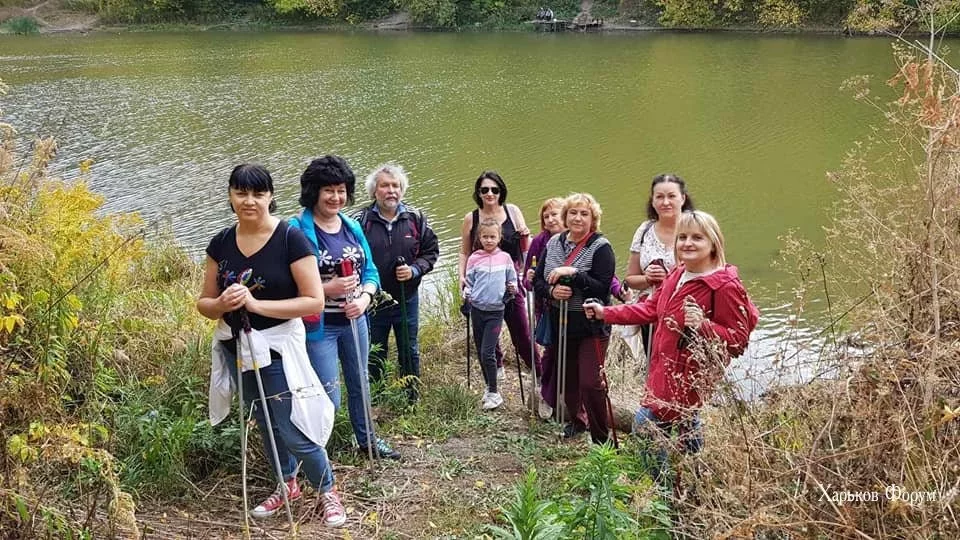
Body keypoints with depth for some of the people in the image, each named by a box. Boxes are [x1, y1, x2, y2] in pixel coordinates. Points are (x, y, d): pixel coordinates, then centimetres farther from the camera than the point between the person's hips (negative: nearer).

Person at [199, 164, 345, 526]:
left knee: (293, 431, -2)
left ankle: (327, 492, 23)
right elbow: (204, 304, 5)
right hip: (237, 348, 5)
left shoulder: (290, 239, -16)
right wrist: (223, 304, -19)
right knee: (265, 425, 21)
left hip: (278, 347, -5)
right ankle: (287, 484, 43)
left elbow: (315, 302, -19)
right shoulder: (221, 244, -2)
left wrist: (256, 304, -25)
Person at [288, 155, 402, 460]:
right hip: (319, 326, -6)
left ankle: (366, 440, 42)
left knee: (359, 383, 22)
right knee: (329, 398, -4)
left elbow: (370, 271, 7)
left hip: (354, 320, 6)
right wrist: (328, 288, -26)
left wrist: (364, 298, -12)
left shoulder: (352, 227, 5)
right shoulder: (298, 230, -15)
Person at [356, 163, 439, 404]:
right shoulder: (361, 220, -10)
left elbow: (431, 251, 6)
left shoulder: (415, 218, -1)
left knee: (409, 352, 16)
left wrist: (414, 270, -12)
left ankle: (412, 399, 33)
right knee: (374, 356, 13)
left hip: (407, 300, 2)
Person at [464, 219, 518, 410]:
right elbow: (469, 282, 9)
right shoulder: (474, 259, 2)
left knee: (487, 352, -11)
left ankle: (494, 393, -2)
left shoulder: (505, 258, 2)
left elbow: (512, 280, 11)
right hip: (477, 309, 2)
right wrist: (467, 294, -10)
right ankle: (489, 387, 25)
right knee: (481, 352, 10)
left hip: (496, 310, -2)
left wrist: (512, 289, -9)